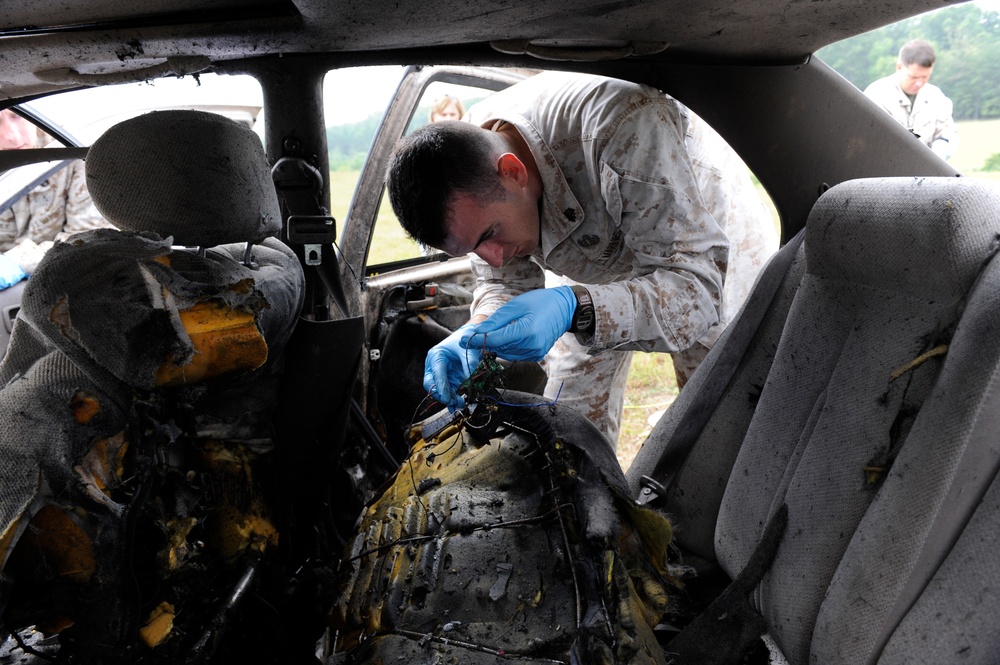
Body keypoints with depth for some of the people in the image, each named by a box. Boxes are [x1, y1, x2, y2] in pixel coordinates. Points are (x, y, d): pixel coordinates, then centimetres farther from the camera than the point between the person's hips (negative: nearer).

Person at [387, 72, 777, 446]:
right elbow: (504, 286, -13)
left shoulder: (625, 126, -43)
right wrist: (476, 335, -35)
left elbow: (696, 288, -43)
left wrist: (572, 309, -58)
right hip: (602, 258, 4)